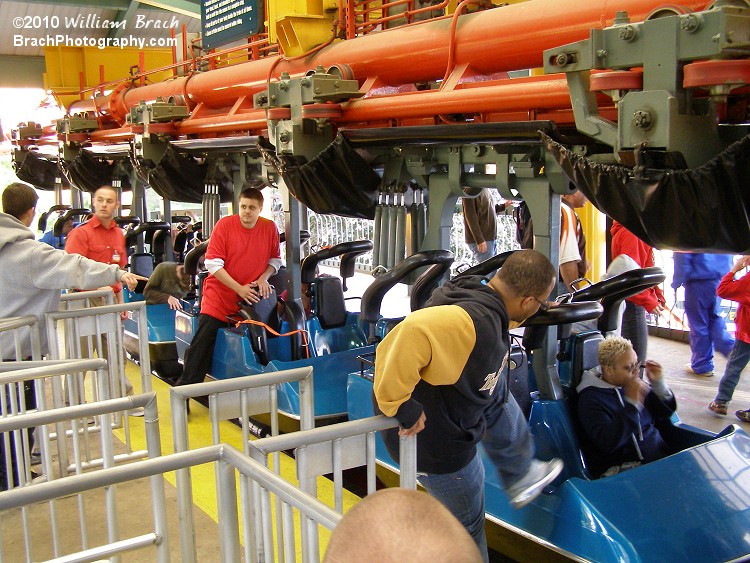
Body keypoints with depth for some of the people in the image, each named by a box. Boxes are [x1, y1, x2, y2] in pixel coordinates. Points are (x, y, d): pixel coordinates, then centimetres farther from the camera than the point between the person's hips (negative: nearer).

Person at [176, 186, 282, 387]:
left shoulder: (269, 228, -4)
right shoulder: (225, 225, -12)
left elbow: (275, 259, 8)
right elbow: (213, 264, -14)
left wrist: (263, 278, -12)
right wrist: (239, 288, -18)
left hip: (250, 298, 3)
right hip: (218, 296, -3)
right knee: (202, 346, -4)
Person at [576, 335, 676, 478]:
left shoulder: (636, 384, 12)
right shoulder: (590, 399, -7)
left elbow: (665, 413, 22)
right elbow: (608, 443, -20)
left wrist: (658, 383, 6)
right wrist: (632, 403, -24)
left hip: (660, 459, 7)